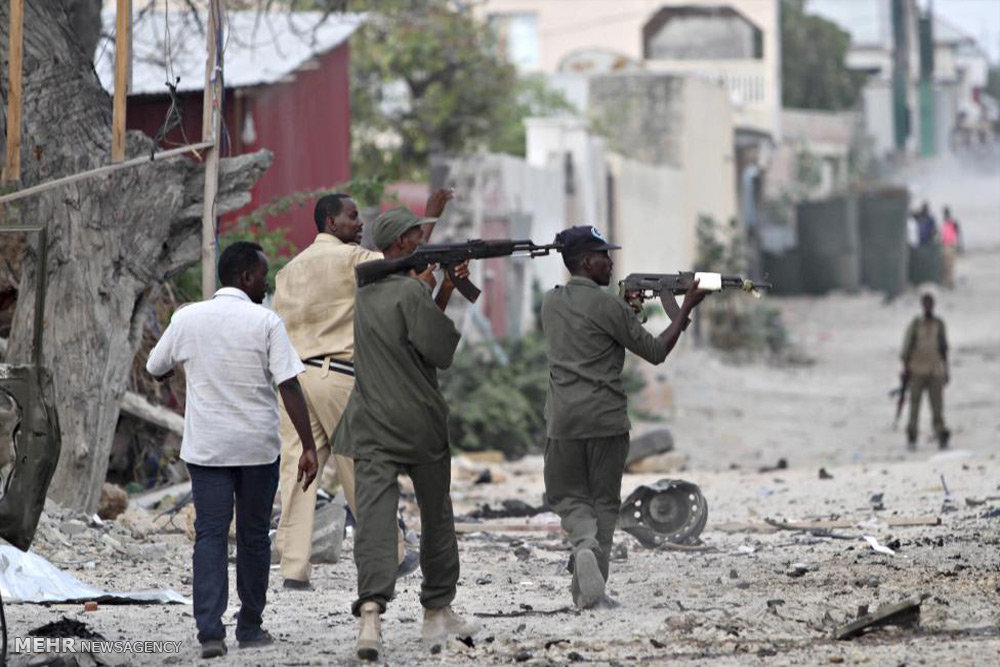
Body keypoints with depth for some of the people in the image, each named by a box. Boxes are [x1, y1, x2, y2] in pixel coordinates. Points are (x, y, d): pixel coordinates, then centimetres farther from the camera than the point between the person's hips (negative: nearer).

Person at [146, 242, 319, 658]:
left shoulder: (187, 318, 0)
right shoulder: (265, 322, -8)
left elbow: (156, 370, 14)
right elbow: (290, 387, -12)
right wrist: (309, 447, -10)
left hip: (206, 447, 1)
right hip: (258, 447, -1)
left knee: (210, 535, 0)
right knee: (254, 536, 12)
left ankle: (210, 630, -14)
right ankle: (250, 628, 20)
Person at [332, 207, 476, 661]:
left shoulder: (366, 289, 9)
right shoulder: (411, 291, -13)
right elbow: (443, 351, -11)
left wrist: (444, 291, 15)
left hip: (371, 426, 4)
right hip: (419, 423, -4)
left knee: (373, 518, -9)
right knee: (436, 519, 14)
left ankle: (371, 608, -28)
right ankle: (437, 611, 24)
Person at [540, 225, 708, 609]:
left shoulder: (551, 303, 8)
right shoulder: (608, 306, -9)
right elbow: (655, 351, -2)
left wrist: (628, 306, 20)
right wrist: (687, 308, 5)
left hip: (564, 419, 3)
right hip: (607, 419, -3)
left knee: (568, 496, 13)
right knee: (604, 501, 9)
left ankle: (584, 542, -19)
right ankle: (590, 590, 6)